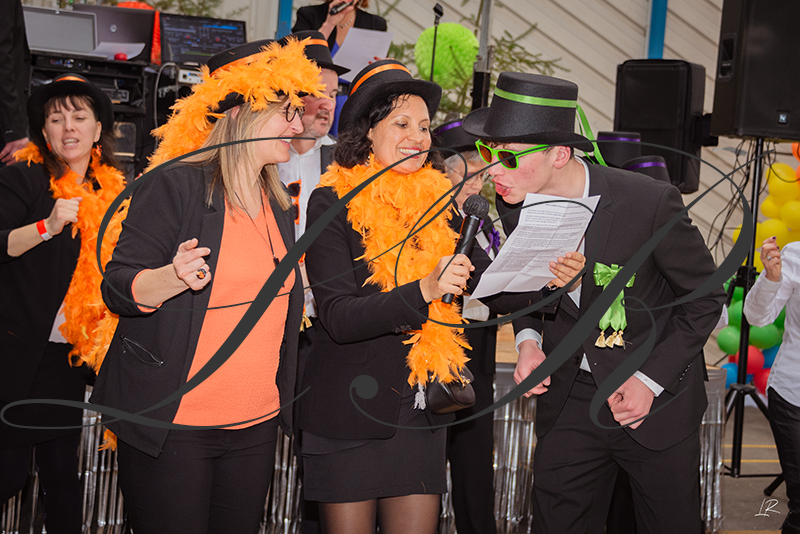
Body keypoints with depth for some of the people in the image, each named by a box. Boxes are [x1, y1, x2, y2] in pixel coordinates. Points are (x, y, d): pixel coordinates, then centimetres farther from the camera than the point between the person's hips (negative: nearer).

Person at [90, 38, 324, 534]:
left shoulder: (279, 202, 12)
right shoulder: (175, 186, -10)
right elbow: (118, 288, -13)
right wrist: (176, 277, -30)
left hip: (256, 425, 7)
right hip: (170, 426, -6)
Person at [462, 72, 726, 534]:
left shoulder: (651, 203, -22)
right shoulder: (515, 203, -8)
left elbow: (706, 296, -9)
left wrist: (652, 379, -14)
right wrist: (528, 338, -8)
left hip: (659, 398, -3)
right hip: (569, 399, 4)